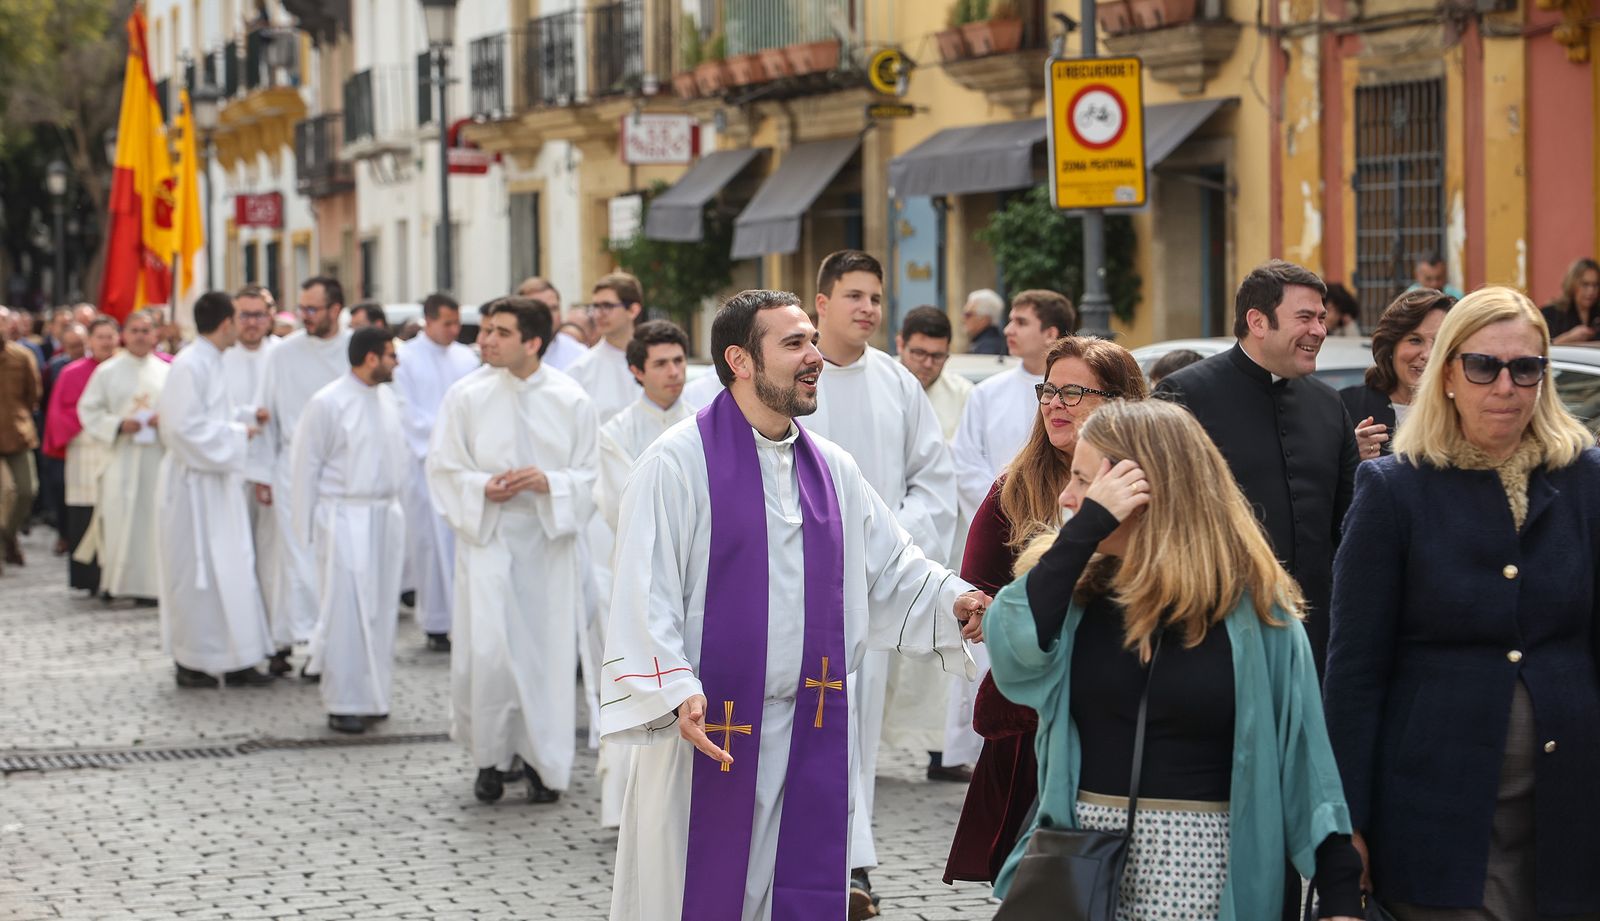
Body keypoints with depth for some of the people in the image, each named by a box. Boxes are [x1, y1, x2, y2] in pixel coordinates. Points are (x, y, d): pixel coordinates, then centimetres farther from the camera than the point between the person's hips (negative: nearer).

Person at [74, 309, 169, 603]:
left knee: (155, 518, -2)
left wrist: (166, 420, -11)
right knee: (121, 520, -5)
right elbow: (89, 410, 4)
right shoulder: (107, 372, 5)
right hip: (121, 455, -1)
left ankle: (149, 584, 3)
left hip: (158, 455, 1)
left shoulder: (166, 372, 8)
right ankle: (115, 582, 6)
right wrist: (118, 425, -11)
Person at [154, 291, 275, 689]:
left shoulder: (211, 363, 13)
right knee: (196, 574, -3)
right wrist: (237, 433, -14)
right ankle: (192, 663, 5)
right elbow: (186, 426, -22)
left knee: (230, 572, 10)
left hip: (216, 481, 10)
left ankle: (234, 662, 14)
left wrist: (243, 421, 8)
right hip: (194, 484, -10)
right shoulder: (189, 366, -16)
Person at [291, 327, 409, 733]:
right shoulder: (327, 404, -9)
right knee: (347, 611, -4)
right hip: (345, 518, -6)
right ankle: (344, 704, 1)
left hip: (386, 517, 6)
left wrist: (395, 503, 9)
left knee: (382, 608, 9)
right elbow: (306, 466, -5)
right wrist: (308, 528, -4)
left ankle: (374, 694, 18)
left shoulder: (388, 399, 10)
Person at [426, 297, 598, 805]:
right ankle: (492, 757, 10)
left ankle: (544, 762, 16)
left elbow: (590, 477, 2)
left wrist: (548, 483, -18)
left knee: (548, 650, 2)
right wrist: (482, 487, -15)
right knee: (486, 649, -8)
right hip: (487, 536, -1)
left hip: (549, 539, 1)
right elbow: (443, 468, 3)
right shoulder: (466, 395, -1)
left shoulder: (570, 400, -1)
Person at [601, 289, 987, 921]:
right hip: (710, 731, -5)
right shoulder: (679, 463, -7)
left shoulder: (832, 470, 12)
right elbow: (645, 594, -12)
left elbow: (893, 571, 16)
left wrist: (952, 602, -4)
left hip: (813, 741, 5)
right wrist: (676, 692, -24)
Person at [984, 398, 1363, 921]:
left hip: (1201, 868, -3)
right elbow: (1014, 655, -15)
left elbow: (1303, 754, -3)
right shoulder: (1074, 586, 5)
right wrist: (1086, 529, -17)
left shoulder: (1251, 604, -3)